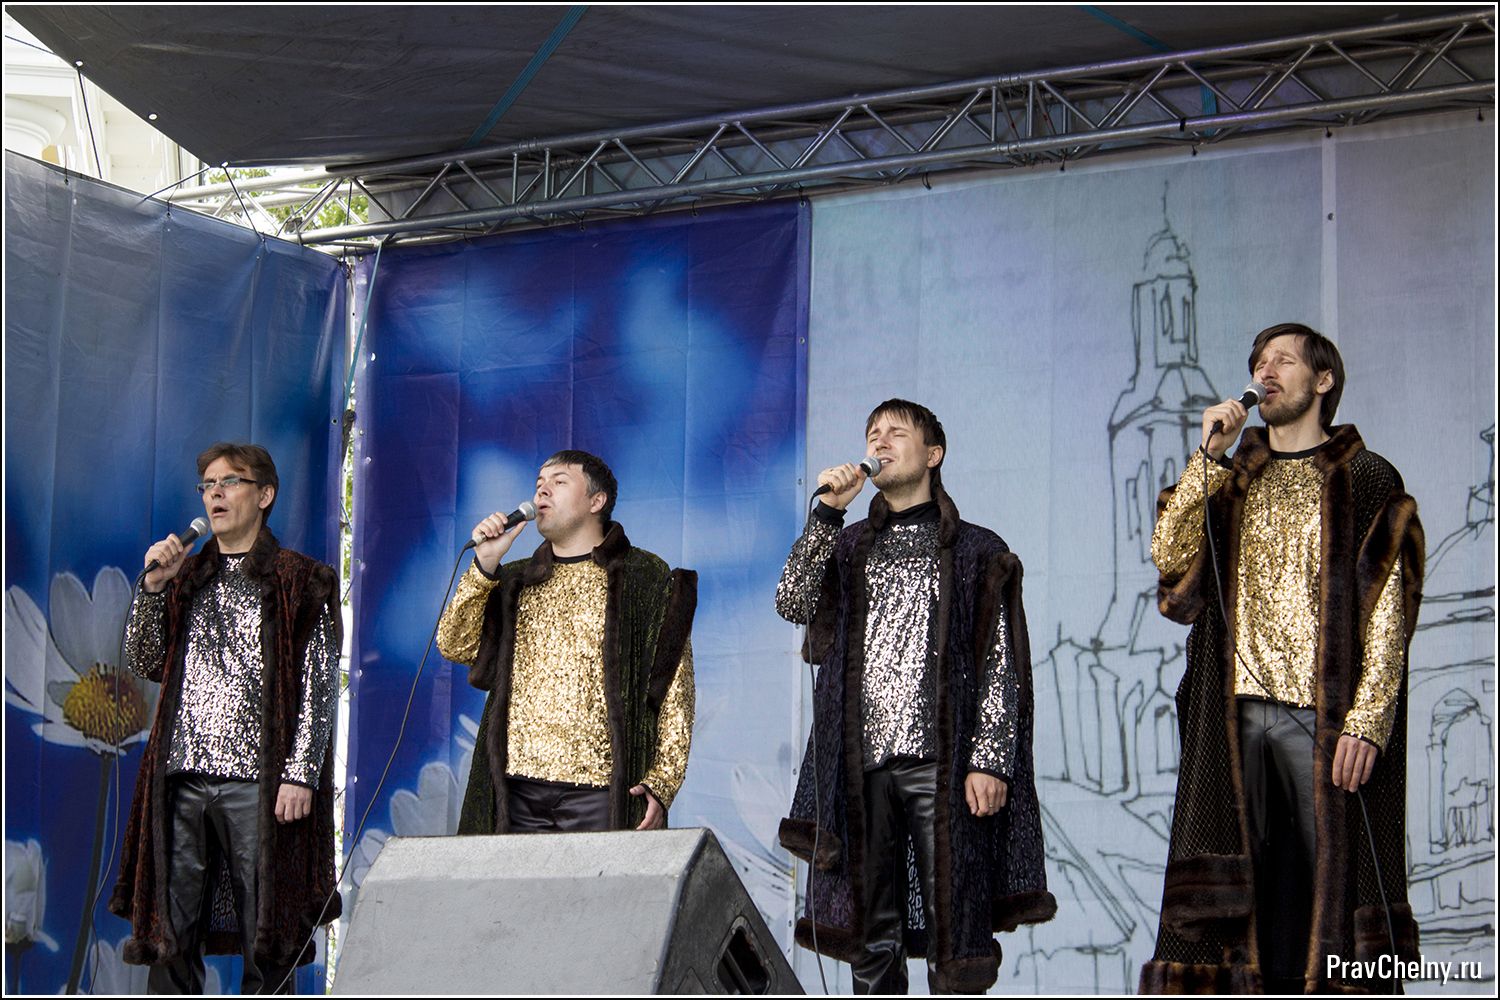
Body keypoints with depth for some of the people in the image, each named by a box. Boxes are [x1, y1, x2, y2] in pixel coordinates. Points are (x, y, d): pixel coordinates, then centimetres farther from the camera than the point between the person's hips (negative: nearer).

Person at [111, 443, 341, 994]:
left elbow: (320, 687, -1)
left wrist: (300, 774, -10)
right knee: (169, 934, 1)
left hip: (258, 782, -4)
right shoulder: (186, 576, 20)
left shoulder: (300, 582, 6)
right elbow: (145, 664, 14)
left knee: (266, 942, -3)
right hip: (183, 779, 4)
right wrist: (153, 588, 1)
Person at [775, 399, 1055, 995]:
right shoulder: (847, 547, 20)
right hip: (861, 765, 3)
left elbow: (1001, 667, 2)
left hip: (940, 763, -3)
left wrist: (990, 761, -9)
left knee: (952, 929, -6)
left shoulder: (977, 552, 9)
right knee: (870, 937, 4)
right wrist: (827, 510, -3)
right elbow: (792, 604, 1)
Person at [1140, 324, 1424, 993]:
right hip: (1235, 716, 4)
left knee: (1335, 875, -5)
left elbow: (1388, 612, -2)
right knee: (1238, 881, 0)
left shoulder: (1366, 481, 7)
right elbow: (1169, 554, 4)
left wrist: (1365, 723, -13)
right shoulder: (1232, 480, 21)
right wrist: (1210, 456, 0)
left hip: (1321, 715, -4)